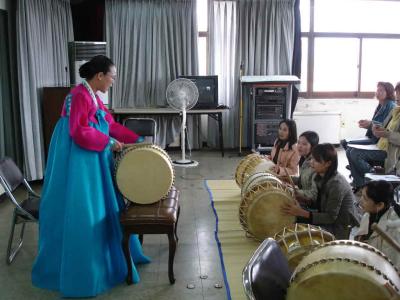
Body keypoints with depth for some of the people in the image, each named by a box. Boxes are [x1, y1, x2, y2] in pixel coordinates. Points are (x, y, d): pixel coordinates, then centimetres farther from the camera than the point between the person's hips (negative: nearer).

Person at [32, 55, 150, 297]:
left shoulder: (94, 97, 12)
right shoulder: (80, 96, -18)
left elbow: (111, 125, 16)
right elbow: (79, 132, -26)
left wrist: (138, 140, 12)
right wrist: (109, 143, -17)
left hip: (93, 161, 10)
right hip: (78, 163, -10)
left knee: (100, 210, 18)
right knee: (81, 214, -1)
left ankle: (102, 256, 34)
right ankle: (80, 270, 13)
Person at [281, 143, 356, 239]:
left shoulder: (336, 183, -25)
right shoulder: (321, 177, 0)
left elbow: (330, 217, -23)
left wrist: (302, 213, -28)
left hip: (339, 229, -8)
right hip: (328, 221, 8)